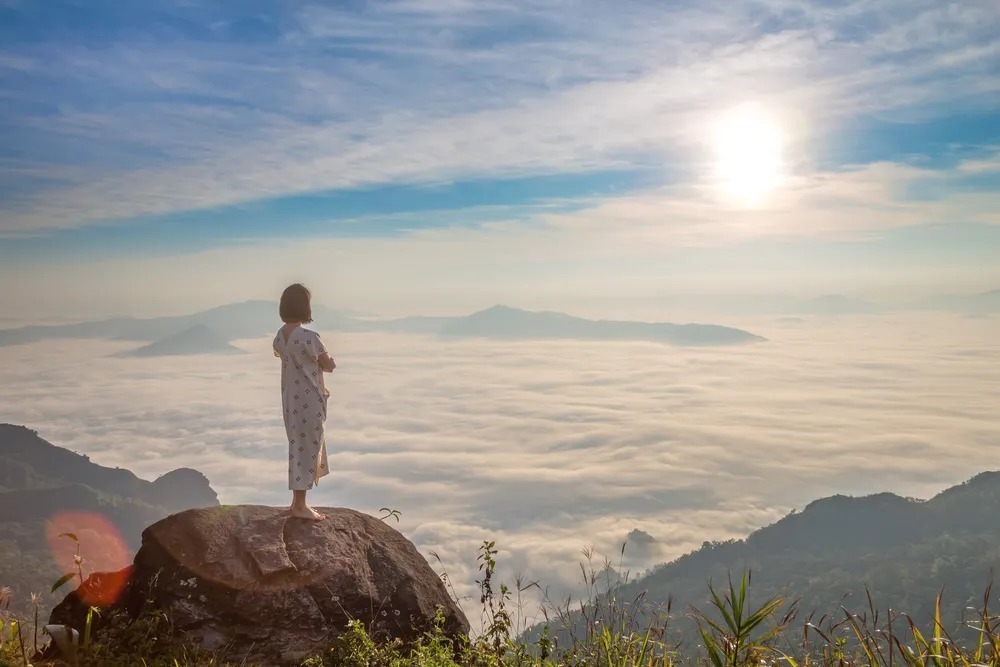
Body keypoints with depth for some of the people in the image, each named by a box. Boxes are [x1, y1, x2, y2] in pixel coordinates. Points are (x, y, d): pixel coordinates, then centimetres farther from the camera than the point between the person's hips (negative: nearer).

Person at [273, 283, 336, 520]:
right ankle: (300, 506, 10)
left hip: (290, 399, 8)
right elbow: (330, 366, -11)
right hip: (309, 400, -8)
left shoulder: (280, 336, 4)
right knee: (308, 448, 2)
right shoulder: (309, 337, -21)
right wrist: (319, 359, 10)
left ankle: (297, 501, 26)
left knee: (299, 447, 18)